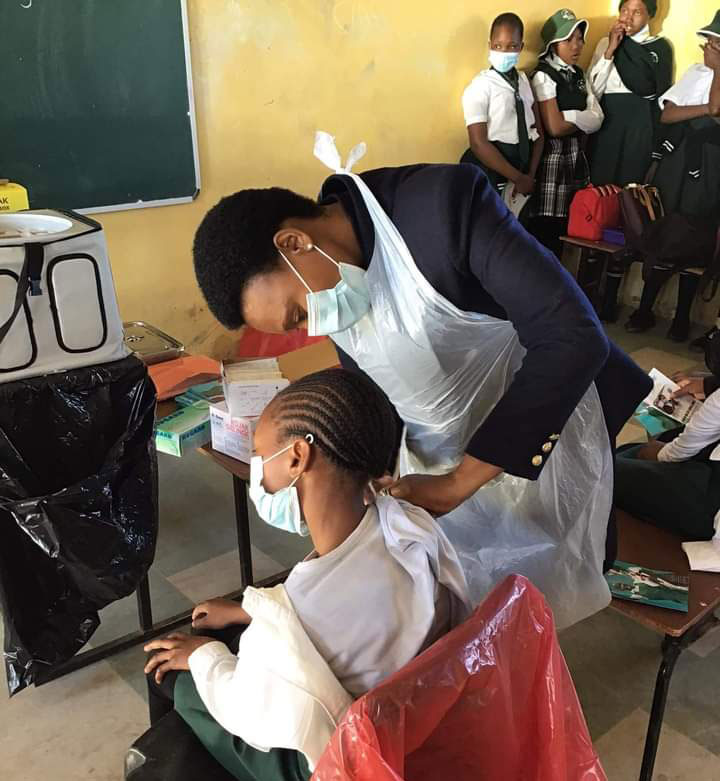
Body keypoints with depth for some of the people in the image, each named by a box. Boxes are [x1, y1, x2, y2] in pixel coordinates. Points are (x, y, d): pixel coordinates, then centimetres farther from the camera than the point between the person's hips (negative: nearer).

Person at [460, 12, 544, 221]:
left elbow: (538, 131, 8)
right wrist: (518, 178, -16)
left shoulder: (524, 81, 9)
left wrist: (530, 175, -5)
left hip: (522, 163, 5)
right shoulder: (479, 87, -10)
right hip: (489, 172, -5)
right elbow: (479, 143, -17)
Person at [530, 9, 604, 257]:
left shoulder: (578, 74, 13)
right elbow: (555, 127, -18)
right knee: (548, 229, -4)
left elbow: (597, 119, 2)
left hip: (578, 156, 7)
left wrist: (570, 117, -13)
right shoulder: (543, 76, -9)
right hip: (553, 157, -7)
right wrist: (582, 119, -1)